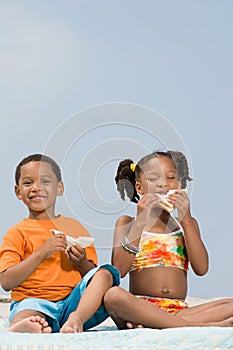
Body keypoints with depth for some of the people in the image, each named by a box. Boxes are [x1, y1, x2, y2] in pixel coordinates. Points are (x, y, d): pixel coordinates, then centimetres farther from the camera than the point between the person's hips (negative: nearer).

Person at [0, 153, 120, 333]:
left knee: (107, 272, -21)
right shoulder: (17, 233, 10)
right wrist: (42, 252, -12)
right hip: (33, 300, -3)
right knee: (26, 315, -37)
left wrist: (81, 262, -6)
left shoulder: (74, 227, 19)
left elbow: (93, 275, 17)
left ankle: (77, 318, -43)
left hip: (73, 300, 3)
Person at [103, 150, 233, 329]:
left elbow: (201, 268, 2)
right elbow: (119, 270, -4)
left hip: (179, 310, 3)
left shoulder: (186, 223, 20)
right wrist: (140, 222, -8)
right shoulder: (127, 223, 13)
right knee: (113, 295, -37)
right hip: (140, 309, -2)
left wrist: (185, 218, -3)